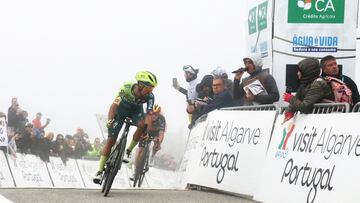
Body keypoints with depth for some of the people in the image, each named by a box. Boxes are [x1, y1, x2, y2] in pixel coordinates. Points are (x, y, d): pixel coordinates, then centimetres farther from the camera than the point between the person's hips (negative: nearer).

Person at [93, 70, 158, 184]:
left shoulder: (150, 96, -30)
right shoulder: (127, 88, -36)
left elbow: (149, 115, -29)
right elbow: (114, 104, -38)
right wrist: (110, 120, -51)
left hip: (136, 110, 2)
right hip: (121, 109, -1)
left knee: (143, 124, -32)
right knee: (111, 140, -8)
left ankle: (128, 151, -10)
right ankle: (100, 171, -1)